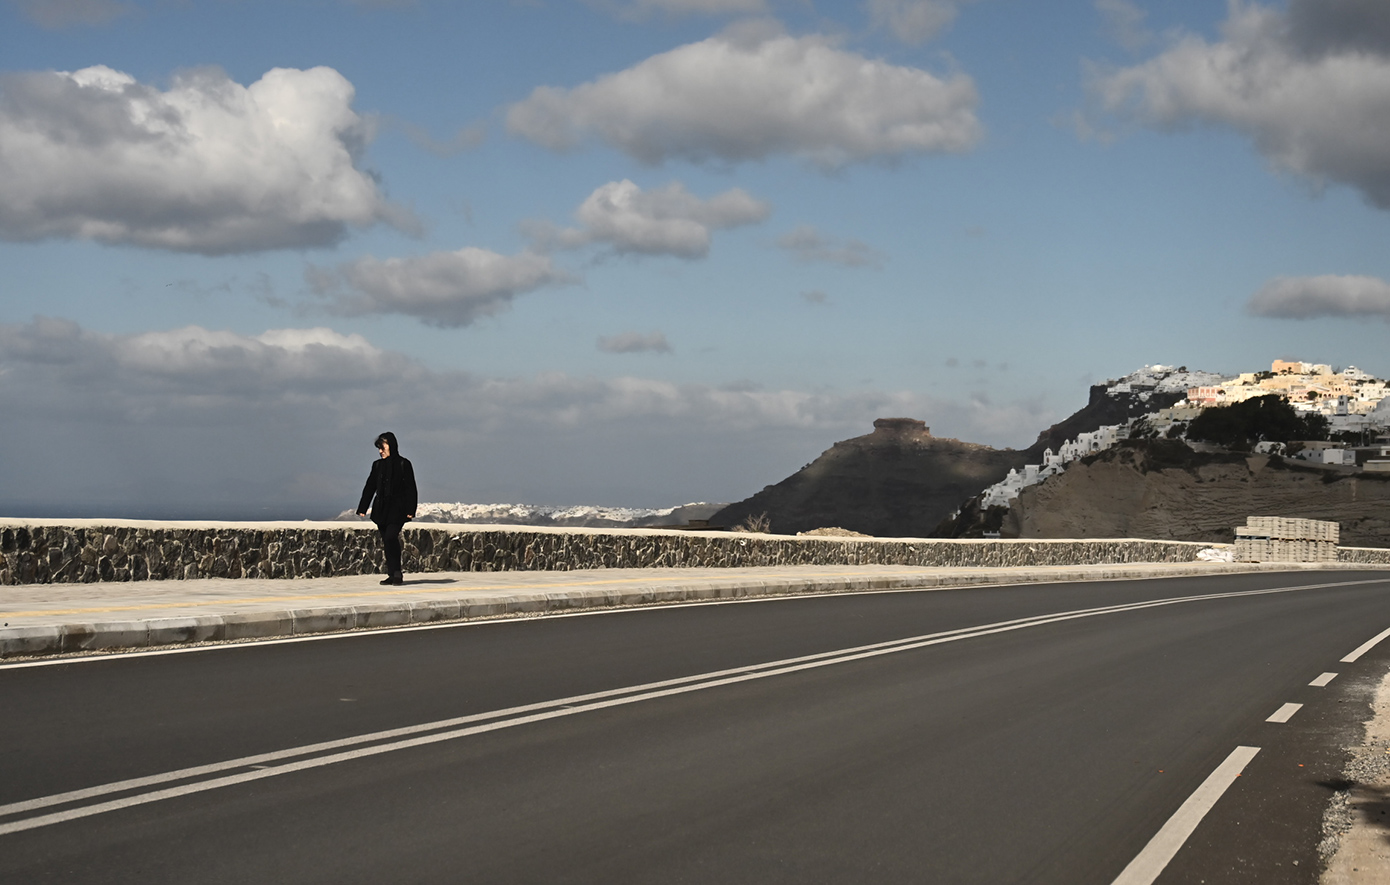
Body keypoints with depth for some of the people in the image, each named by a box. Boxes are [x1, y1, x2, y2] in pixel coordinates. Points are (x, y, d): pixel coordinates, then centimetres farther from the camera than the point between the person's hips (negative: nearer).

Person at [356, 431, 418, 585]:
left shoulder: (403, 464, -2)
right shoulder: (377, 465, 12)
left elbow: (410, 489, -4)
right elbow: (370, 487, 15)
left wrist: (410, 510, -12)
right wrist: (362, 508, 9)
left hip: (397, 509, -5)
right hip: (381, 509, 5)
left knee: (390, 537, -19)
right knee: (387, 541, 3)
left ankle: (396, 573, -12)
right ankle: (392, 575, 7)